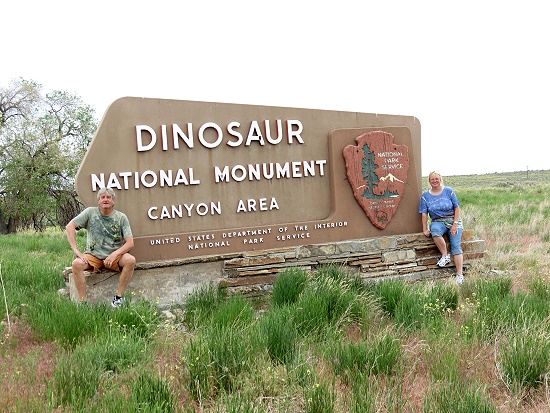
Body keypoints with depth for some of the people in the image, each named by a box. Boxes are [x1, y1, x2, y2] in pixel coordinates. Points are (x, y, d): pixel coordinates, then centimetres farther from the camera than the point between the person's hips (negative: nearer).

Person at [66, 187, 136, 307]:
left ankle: (119, 296, -16)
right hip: (93, 255, 0)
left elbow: (130, 242, -6)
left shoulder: (121, 217, 1)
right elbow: (70, 227, -4)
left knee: (131, 260, -29)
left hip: (115, 255, 0)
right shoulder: (90, 212, 2)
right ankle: (82, 301, -19)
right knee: (77, 264, -29)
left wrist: (114, 254, -22)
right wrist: (76, 250, -14)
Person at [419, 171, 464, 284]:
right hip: (438, 222, 1)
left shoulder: (448, 191, 4)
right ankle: (445, 255, -23)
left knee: (456, 245, -18)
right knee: (434, 230, -37)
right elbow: (424, 214, 4)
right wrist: (425, 229, -6)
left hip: (453, 220, 0)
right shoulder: (425, 196, 7)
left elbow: (457, 208, 3)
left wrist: (455, 224, -8)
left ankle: (459, 275, -22)